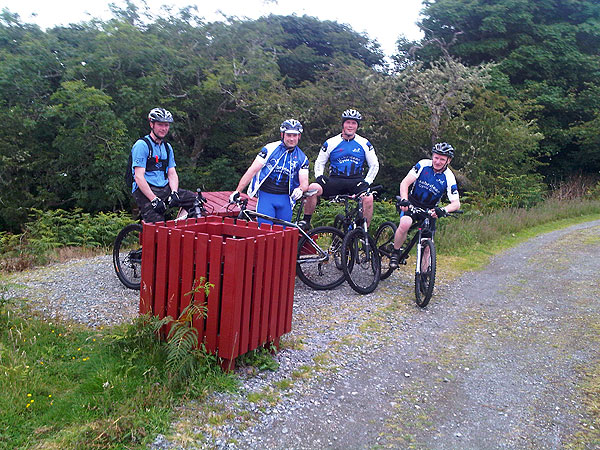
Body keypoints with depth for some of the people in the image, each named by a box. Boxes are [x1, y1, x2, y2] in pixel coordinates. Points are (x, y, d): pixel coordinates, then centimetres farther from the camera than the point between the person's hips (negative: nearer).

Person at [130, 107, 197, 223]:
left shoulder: (167, 147, 16)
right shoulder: (142, 145, -6)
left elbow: (172, 174, 10)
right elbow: (139, 177, -14)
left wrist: (174, 193, -11)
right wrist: (154, 199, -22)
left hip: (165, 189, 7)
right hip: (145, 191, -7)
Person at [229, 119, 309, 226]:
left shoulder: (302, 158, 5)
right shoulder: (270, 149, -2)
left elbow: (304, 183, -1)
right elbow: (252, 170, -4)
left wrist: (300, 189, -27)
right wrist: (237, 191, -10)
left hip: (285, 199, 2)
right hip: (266, 196, -2)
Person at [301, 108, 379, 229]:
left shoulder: (364, 143, 9)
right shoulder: (331, 143, 8)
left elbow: (374, 165, 14)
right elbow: (319, 163, 15)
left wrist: (367, 182, 0)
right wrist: (320, 176, -4)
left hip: (356, 181, 0)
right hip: (335, 180, 0)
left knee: (368, 198, -32)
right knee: (312, 188, -28)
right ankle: (306, 221, -13)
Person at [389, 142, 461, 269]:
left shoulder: (449, 178, -11)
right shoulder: (423, 164, -11)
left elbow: (456, 203, -16)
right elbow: (405, 183, -15)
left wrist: (444, 210, -37)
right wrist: (404, 200, -33)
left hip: (430, 210, 1)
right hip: (412, 203, -1)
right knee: (405, 224, -31)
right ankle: (395, 253, -9)